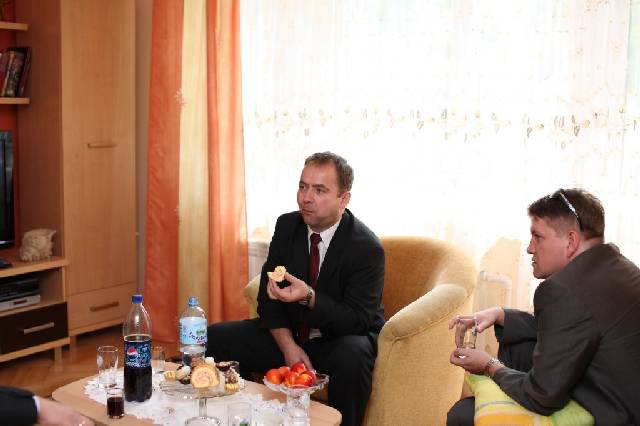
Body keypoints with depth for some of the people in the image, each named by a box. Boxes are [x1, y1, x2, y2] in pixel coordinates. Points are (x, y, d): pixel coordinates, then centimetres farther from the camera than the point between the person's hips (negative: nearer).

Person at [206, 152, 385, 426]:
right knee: (213, 339, -10)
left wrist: (309, 297, -39)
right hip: (289, 334, 5)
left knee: (351, 357, -39)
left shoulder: (367, 248, -19)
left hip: (342, 337, -5)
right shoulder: (287, 225, -3)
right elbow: (268, 295, 0)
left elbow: (356, 320, -22)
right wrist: (288, 346, -16)